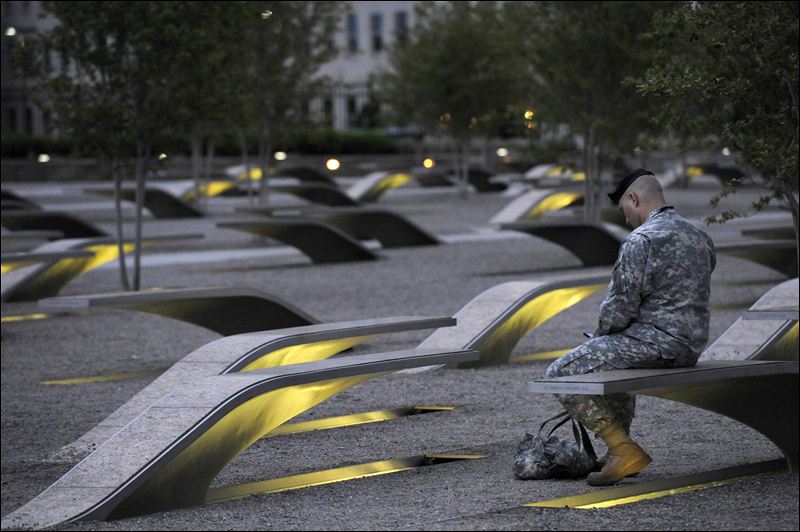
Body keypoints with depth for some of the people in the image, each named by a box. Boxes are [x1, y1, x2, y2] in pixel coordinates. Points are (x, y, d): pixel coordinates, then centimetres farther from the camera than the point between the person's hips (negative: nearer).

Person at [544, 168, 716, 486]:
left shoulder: (641, 240, -15)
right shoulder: (699, 237, 13)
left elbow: (621, 307, -17)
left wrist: (600, 334, 5)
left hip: (655, 341, -10)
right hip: (691, 346, 10)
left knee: (560, 374, -4)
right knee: (615, 358, 38)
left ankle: (624, 450, -9)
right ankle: (618, 452, 34)